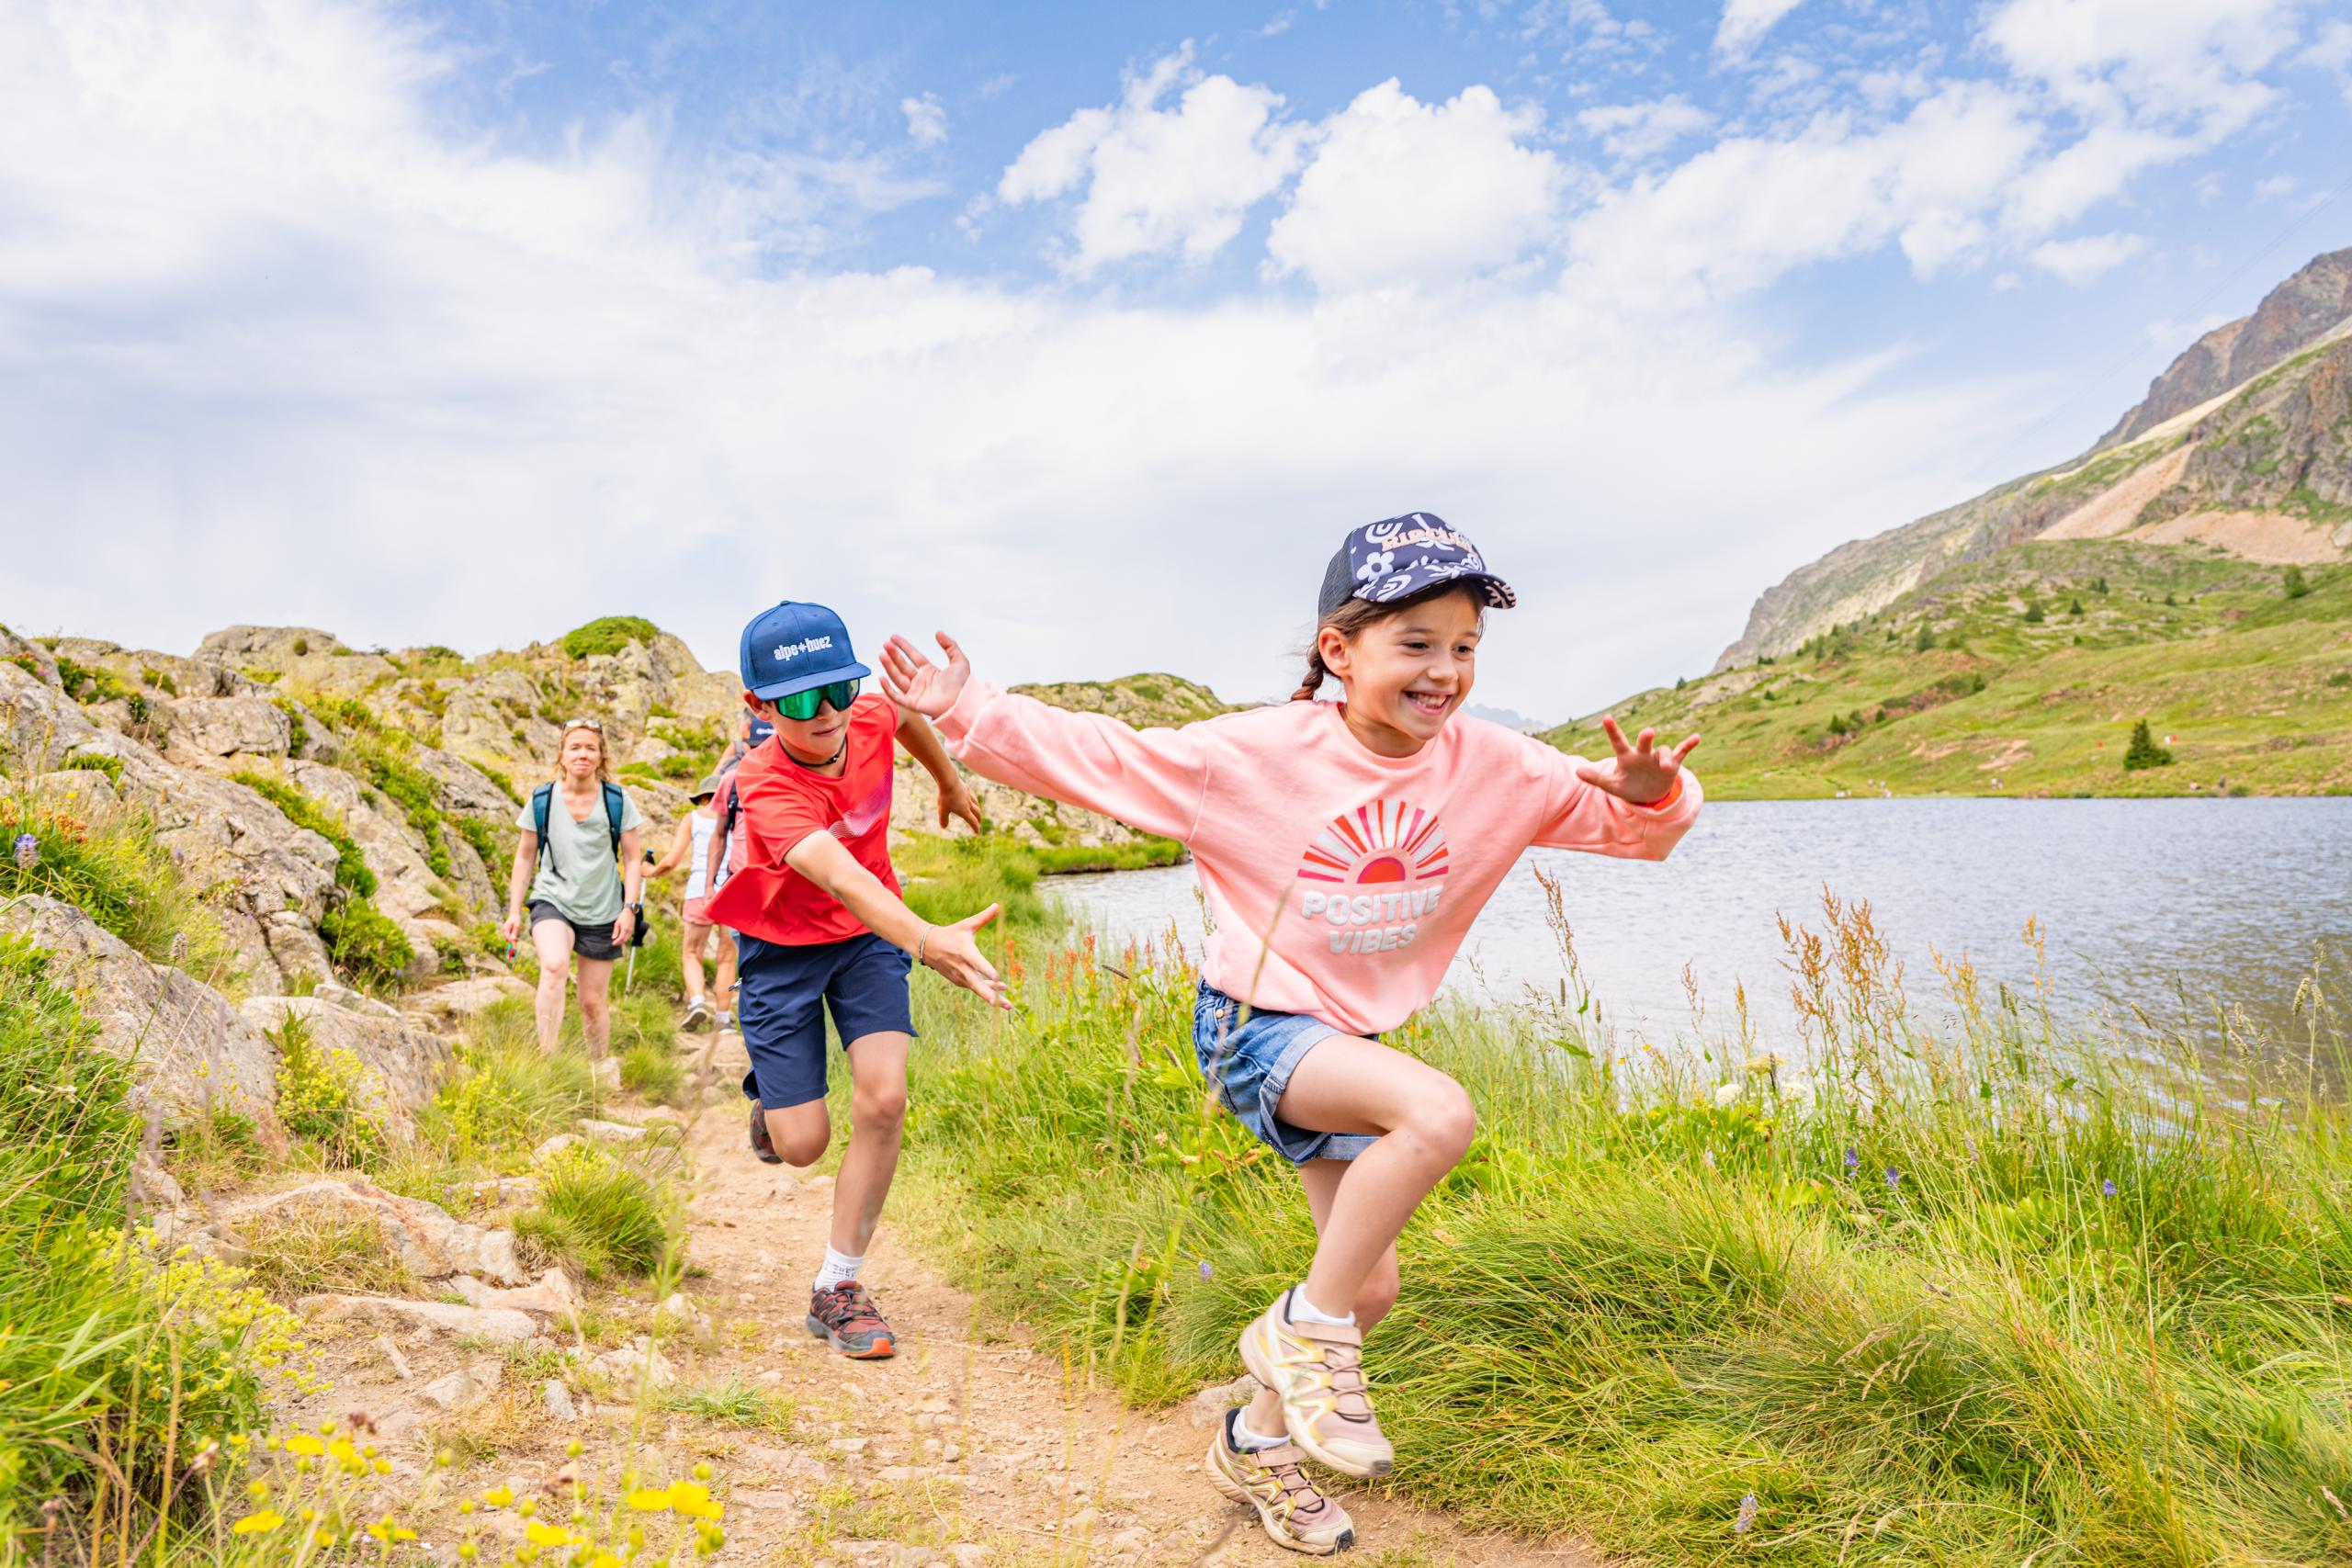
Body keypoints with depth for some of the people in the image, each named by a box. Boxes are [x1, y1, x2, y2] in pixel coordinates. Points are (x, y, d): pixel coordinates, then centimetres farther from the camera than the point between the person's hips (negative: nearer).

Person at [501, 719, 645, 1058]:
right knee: (554, 966, -32)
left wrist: (629, 908, -7)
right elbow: (525, 858, 8)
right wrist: (514, 911, 6)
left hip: (602, 912, 1)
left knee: (593, 1002, 7)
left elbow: (632, 859, 2)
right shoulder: (541, 800, 0)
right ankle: (546, 1055, -32)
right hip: (552, 901, -1)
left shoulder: (617, 801, -1)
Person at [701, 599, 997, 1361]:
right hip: (782, 948, -3)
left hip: (868, 934, 3)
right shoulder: (764, 785, -33)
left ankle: (837, 1289, 0)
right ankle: (769, 1096, 36)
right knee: (803, 1145, -3)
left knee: (883, 1100, -16)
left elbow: (909, 716, 10)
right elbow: (840, 876, -51)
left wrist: (951, 780, 26)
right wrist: (928, 940, -67)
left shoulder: (871, 720, -18)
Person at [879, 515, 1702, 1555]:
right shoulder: (1257, 754, -18)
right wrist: (968, 715, -19)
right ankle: (1305, 1325, -11)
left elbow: (1625, 822, -3)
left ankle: (1259, 1442, 35)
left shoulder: (1492, 768, -8)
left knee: (1372, 1289, 8)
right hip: (1251, 1025, -6)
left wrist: (1651, 797, -26)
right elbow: (1101, 760, -13)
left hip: (1351, 1038, 6)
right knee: (1438, 1111, -31)